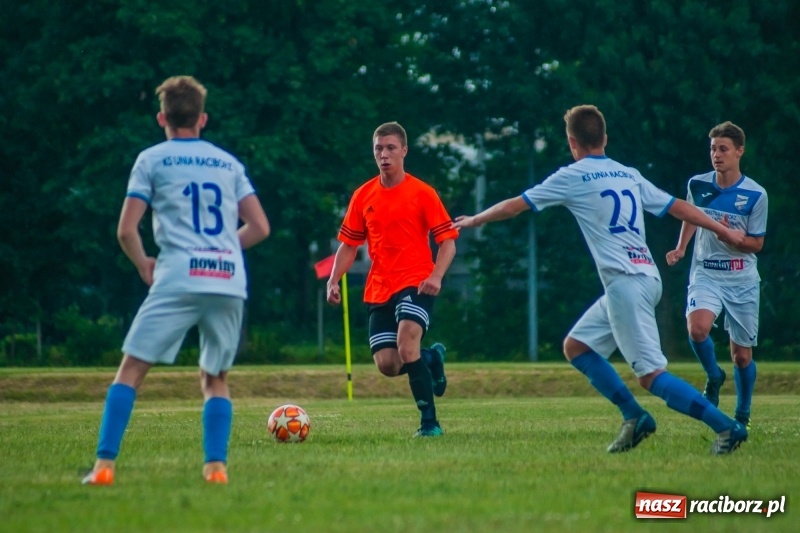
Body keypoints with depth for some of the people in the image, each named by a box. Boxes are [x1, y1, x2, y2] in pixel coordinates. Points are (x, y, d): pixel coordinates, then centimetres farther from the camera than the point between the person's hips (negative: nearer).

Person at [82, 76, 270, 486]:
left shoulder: (151, 160, 7)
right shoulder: (229, 163, 17)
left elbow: (126, 230, 0)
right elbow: (259, 227, 13)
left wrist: (144, 265, 16)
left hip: (178, 280, -3)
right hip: (230, 283, 3)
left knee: (131, 370, 1)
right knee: (215, 378, 17)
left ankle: (104, 466, -9)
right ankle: (216, 466, 1)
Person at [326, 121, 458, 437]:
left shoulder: (422, 193, -3)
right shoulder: (363, 196, 8)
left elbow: (447, 241, -4)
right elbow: (349, 244, 15)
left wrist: (436, 276, -20)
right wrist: (334, 281, 0)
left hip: (416, 284, -5)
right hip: (379, 289, 5)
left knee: (406, 343, -27)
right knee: (387, 364, -5)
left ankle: (429, 422, -18)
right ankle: (431, 359, 30)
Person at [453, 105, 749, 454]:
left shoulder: (572, 177, 0)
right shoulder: (629, 175, 16)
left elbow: (514, 207, 8)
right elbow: (677, 207, 18)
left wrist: (472, 221, 23)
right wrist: (723, 231, 28)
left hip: (626, 282, -8)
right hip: (646, 276, 8)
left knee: (650, 374, -10)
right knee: (576, 346, 17)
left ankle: (727, 427, -17)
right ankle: (634, 417, 11)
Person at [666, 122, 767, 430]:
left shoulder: (755, 194, -8)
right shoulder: (698, 185, 0)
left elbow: (756, 243, -3)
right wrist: (681, 248, 7)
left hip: (742, 280, -1)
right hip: (705, 275, 1)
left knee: (742, 356, 4)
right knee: (697, 328, -28)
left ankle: (743, 414, 27)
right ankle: (714, 378, 1)